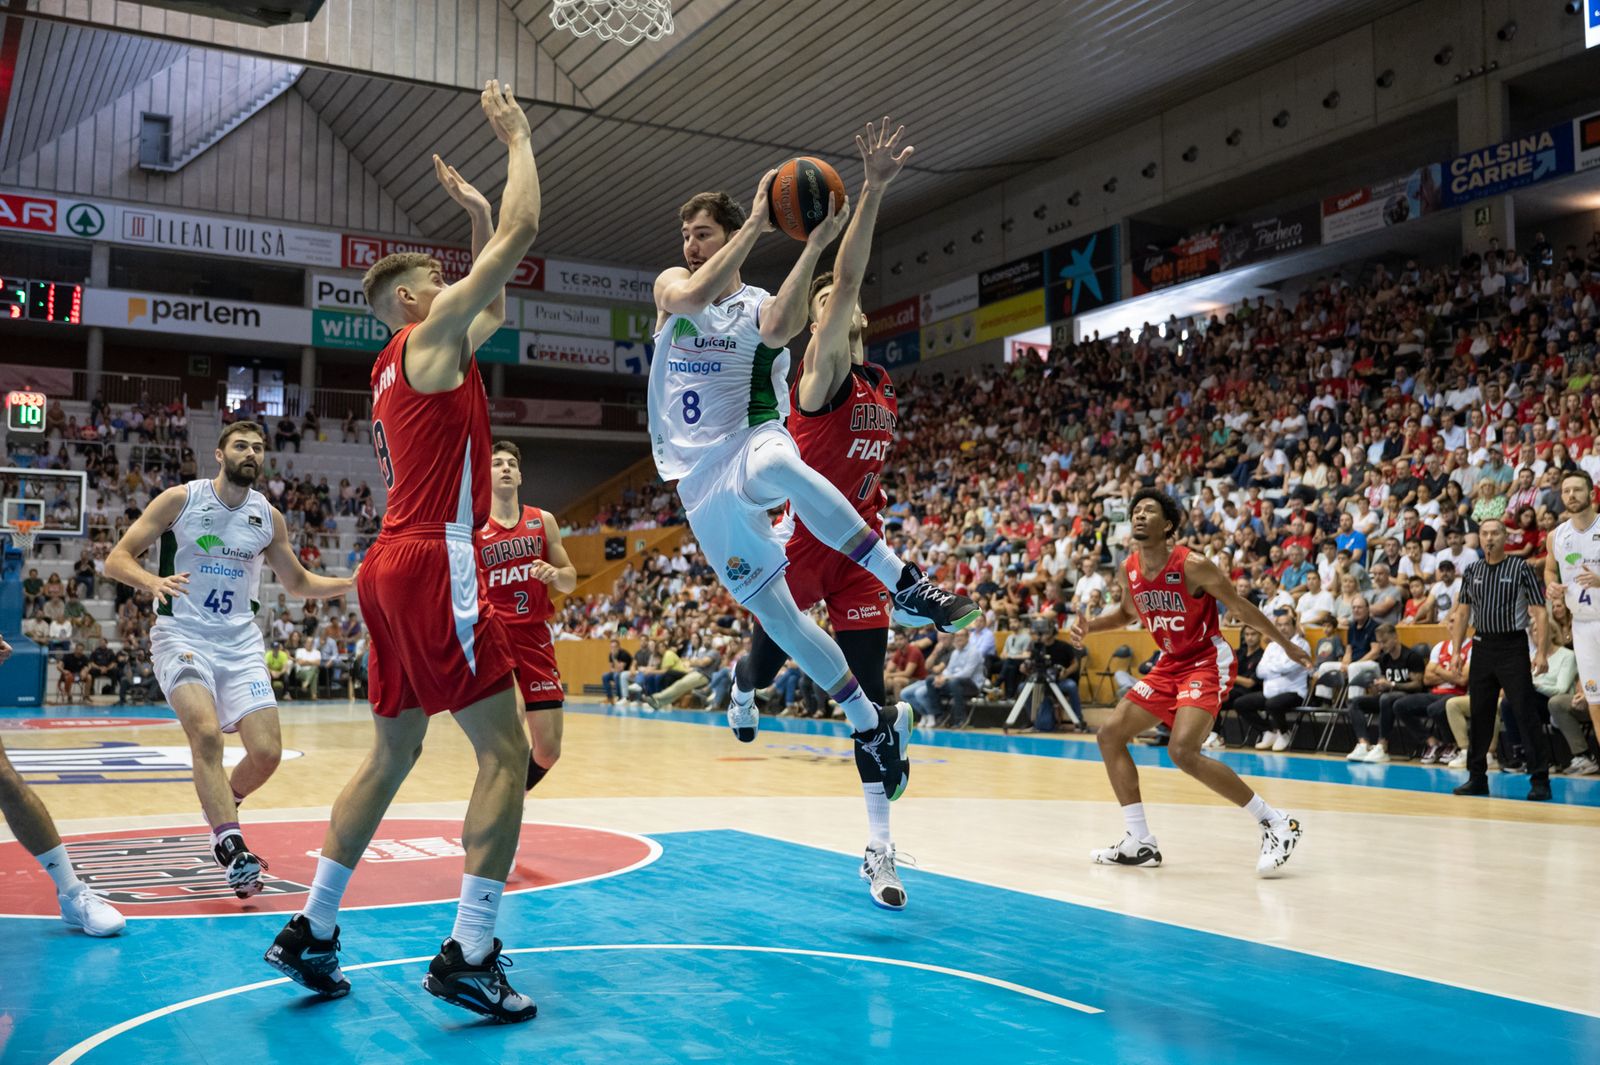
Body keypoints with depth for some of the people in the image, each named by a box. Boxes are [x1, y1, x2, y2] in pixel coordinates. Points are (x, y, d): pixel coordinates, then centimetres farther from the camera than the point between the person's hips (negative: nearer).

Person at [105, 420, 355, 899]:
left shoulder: (268, 516, 6)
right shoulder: (180, 499, -4)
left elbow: (298, 582, 18)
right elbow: (116, 558, -6)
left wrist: (355, 583, 2)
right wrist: (153, 582, -28)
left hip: (241, 642, 4)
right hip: (182, 636, -3)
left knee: (267, 752, -6)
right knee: (206, 732, -27)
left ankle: (220, 811, 26)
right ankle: (233, 850, -26)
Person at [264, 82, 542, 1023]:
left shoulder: (406, 361, 22)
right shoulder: (429, 335, -3)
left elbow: (496, 303, 36)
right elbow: (523, 233, -6)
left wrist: (478, 212, 34)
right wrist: (517, 137, 7)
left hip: (393, 567, 10)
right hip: (434, 565, -10)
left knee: (392, 753, 15)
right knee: (506, 752, -9)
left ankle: (312, 931, 19)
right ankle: (469, 954, -11)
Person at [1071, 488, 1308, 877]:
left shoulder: (1191, 566, -21)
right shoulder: (1127, 570, -1)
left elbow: (1241, 607, -11)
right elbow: (1128, 612, 19)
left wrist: (1288, 646, -4)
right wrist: (1089, 625, 2)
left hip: (1208, 663, -8)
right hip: (1169, 665, 8)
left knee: (1183, 751, -25)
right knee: (1110, 735, 4)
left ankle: (1276, 823, -12)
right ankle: (1140, 842, 11)